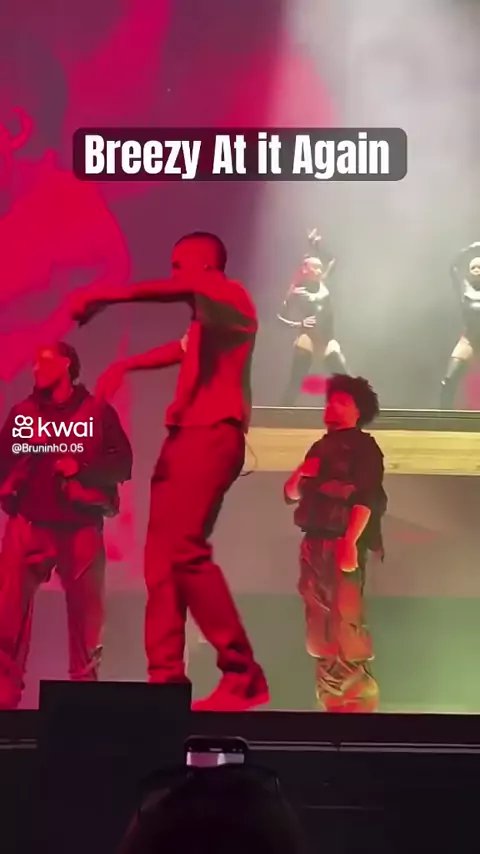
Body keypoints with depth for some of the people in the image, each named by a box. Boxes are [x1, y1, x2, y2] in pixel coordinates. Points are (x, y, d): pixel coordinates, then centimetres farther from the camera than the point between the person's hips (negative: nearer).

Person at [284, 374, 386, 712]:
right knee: (320, 627, 8)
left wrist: (350, 541, -25)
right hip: (314, 545, 7)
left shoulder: (364, 446, 1)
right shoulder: (320, 447, 22)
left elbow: (366, 498, -12)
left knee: (345, 623, -13)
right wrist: (301, 474, 2)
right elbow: (291, 494, 24)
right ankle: (331, 700, 15)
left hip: (343, 544, -7)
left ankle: (358, 700, -9)